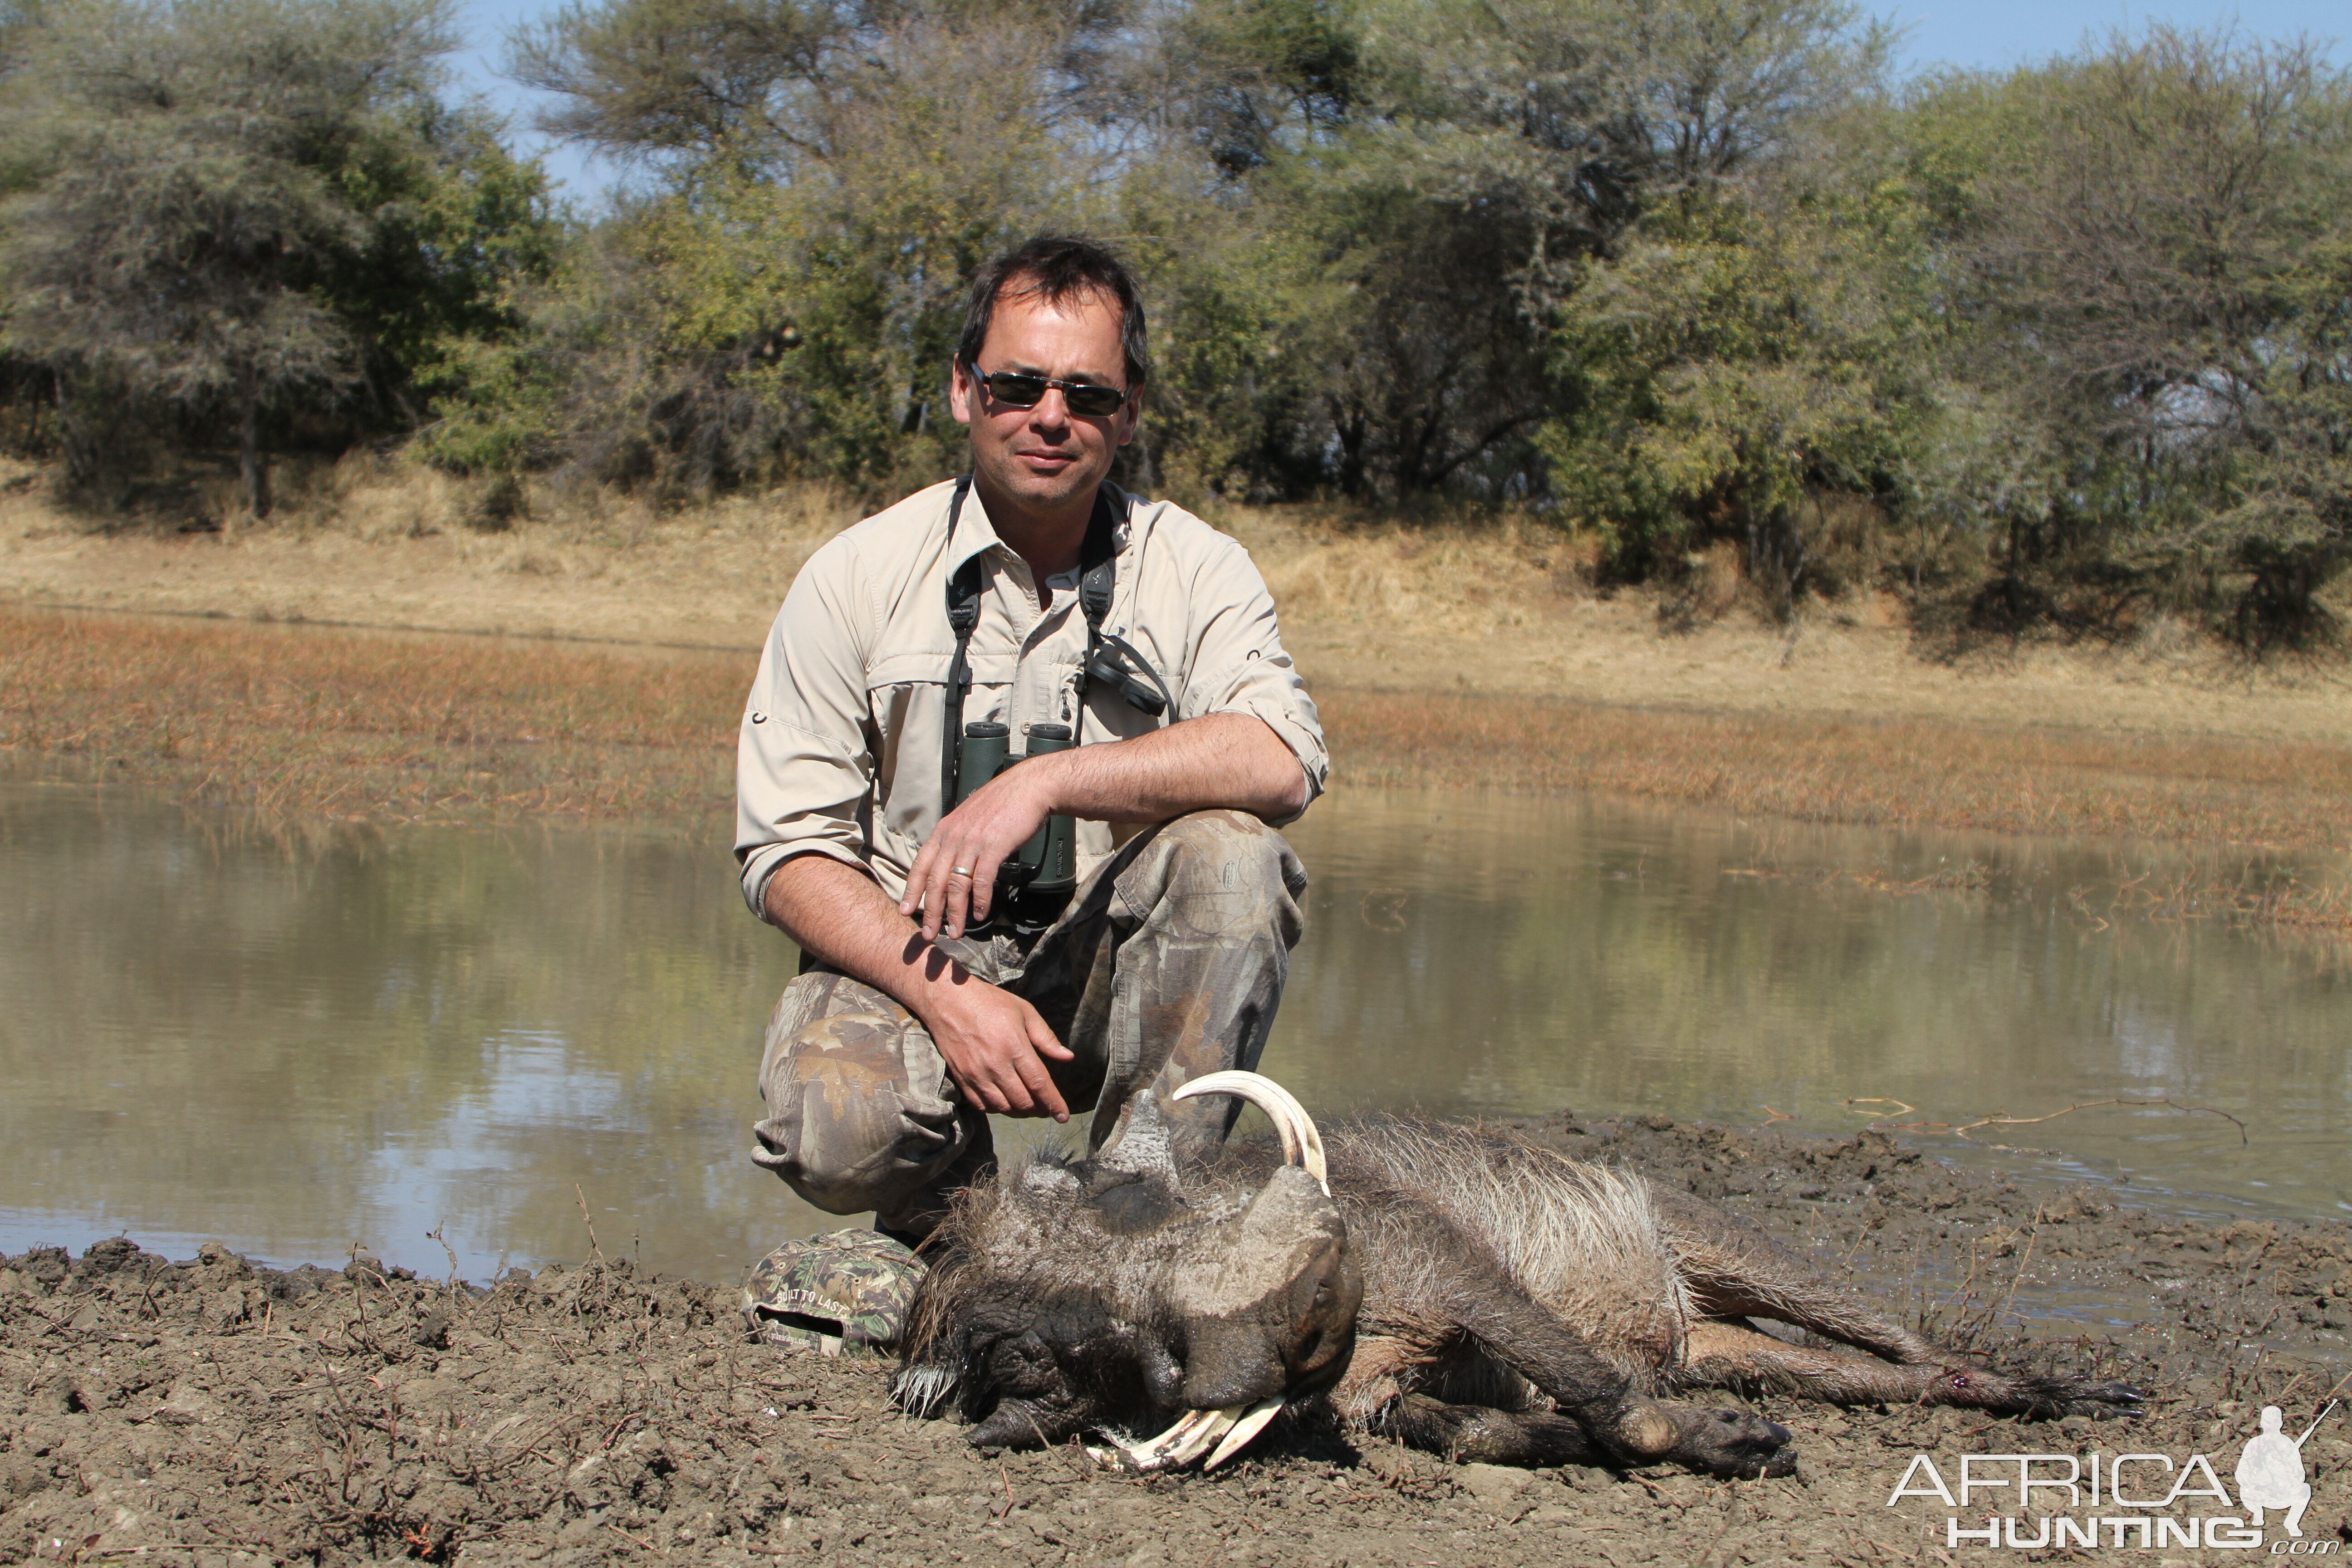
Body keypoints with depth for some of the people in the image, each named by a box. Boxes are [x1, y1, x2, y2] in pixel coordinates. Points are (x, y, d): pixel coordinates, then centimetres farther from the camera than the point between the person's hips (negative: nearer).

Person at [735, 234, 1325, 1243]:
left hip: (1108, 971, 1)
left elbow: (1283, 762, -20)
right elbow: (786, 853, -7)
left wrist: (1045, 783, -28)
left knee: (1229, 851, -29)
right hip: (908, 957, -1)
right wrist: (944, 996, -22)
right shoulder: (857, 575, -3)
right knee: (837, 1131, -32)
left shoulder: (1192, 566, -2)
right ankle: (956, 1224, 6)